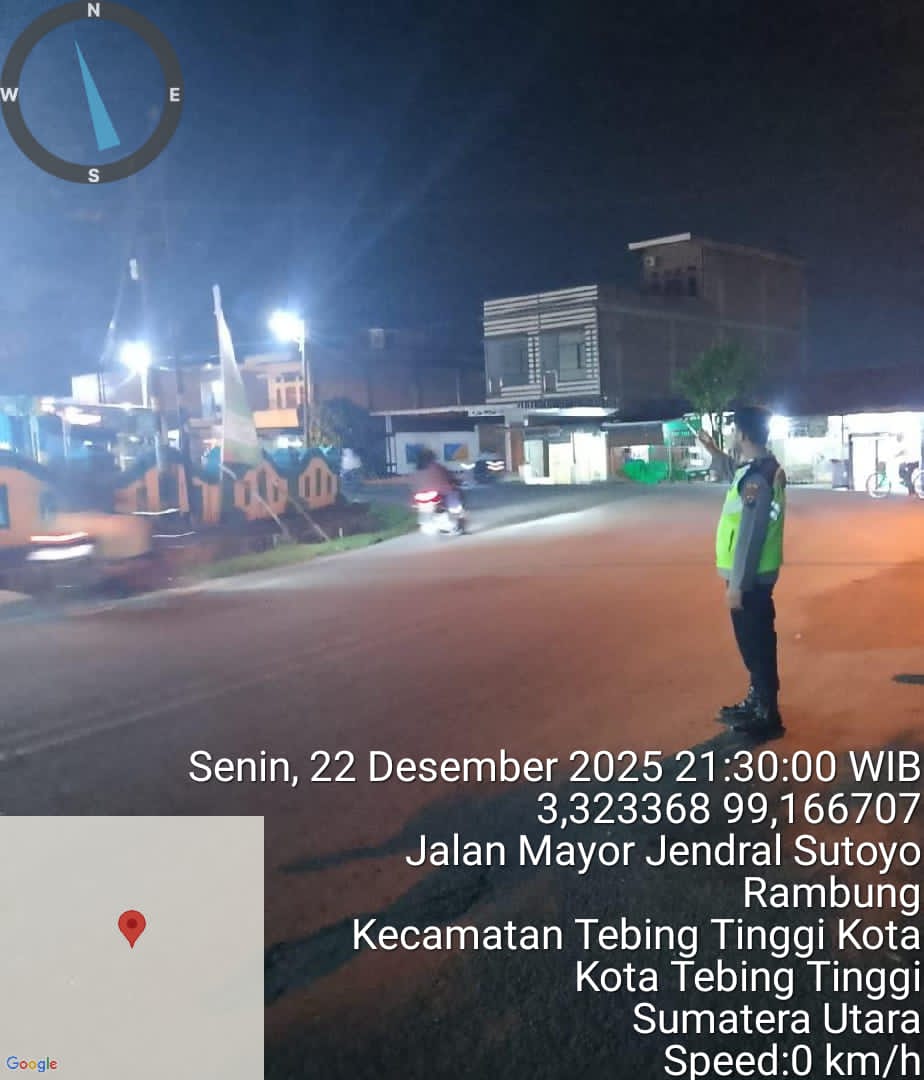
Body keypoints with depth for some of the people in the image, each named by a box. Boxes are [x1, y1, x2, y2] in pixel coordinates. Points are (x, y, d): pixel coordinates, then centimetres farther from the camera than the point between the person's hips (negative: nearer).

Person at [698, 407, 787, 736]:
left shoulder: (756, 478, -24)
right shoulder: (767, 468, 7)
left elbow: (749, 535, -25)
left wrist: (736, 584, -21)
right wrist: (716, 454, 29)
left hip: (750, 577, -10)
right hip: (760, 572, 10)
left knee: (755, 643, 0)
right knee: (756, 641, 19)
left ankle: (767, 715, 10)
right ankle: (757, 702, 33)